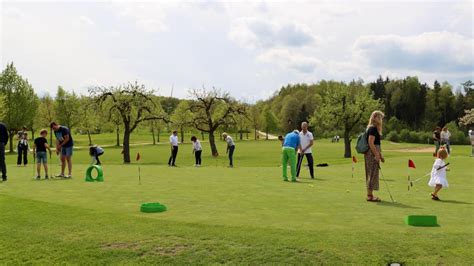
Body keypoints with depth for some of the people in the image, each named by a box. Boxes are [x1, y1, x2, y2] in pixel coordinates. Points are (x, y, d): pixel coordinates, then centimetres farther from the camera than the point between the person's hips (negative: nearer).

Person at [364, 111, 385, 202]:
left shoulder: (374, 128, 18)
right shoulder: (373, 128, -14)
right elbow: (370, 143, -21)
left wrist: (380, 155, 24)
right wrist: (376, 155, -21)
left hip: (373, 152, 10)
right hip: (372, 153, -10)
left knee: (371, 174, 12)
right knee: (373, 173, -6)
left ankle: (370, 195, 18)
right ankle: (370, 195, -1)